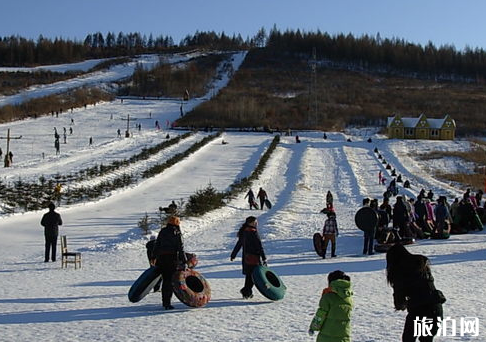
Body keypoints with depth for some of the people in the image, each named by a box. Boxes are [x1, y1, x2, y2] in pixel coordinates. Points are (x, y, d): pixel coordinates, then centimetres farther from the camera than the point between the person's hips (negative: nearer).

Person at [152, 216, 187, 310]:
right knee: (170, 281, -1)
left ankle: (165, 302, 24)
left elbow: (156, 246, 11)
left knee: (165, 280, 16)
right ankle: (167, 303, -5)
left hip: (161, 259, 5)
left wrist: (154, 258, 18)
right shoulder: (177, 234, -7)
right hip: (172, 259, -5)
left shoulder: (162, 232, 9)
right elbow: (181, 249, -9)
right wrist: (184, 261, -6)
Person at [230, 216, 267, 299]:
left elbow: (238, 245, 18)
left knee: (249, 275, 17)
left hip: (246, 257, 9)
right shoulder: (253, 232, -15)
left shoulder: (243, 232, 10)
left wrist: (233, 255, 28)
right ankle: (245, 291, -6)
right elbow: (259, 246, -17)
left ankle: (248, 292, 23)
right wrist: (264, 258, -16)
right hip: (254, 257, -8)